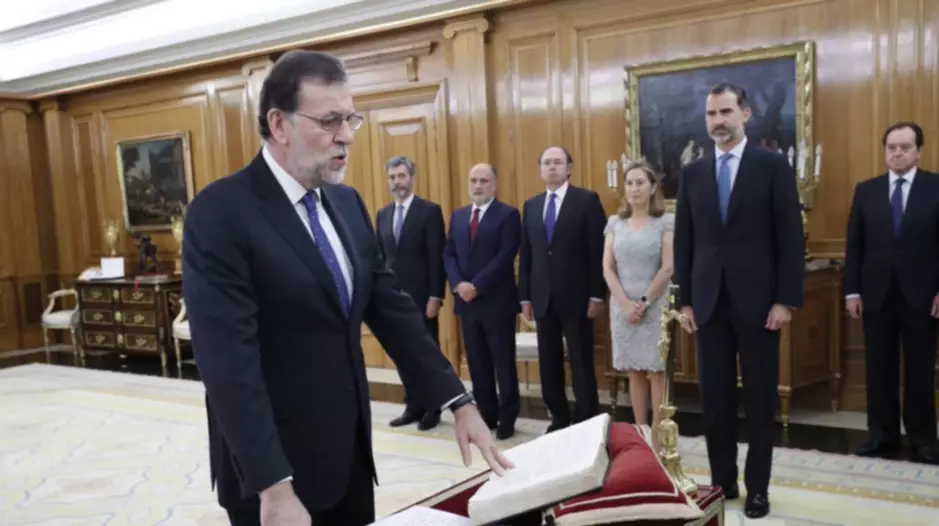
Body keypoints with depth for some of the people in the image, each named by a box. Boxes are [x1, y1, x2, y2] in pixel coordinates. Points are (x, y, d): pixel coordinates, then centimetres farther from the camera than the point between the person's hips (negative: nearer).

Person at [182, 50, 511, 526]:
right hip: (273, 467, -6)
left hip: (348, 453, 7)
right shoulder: (221, 213, -17)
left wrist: (459, 402, -2)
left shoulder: (347, 203, 5)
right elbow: (230, 362, -23)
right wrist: (274, 488, -26)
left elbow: (392, 308, 5)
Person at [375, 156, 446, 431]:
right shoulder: (383, 215, 11)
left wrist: (435, 296, -15)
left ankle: (432, 409, 17)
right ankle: (414, 407, 22)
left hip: (421, 296, -5)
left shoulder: (430, 211, -6)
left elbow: (438, 258, -10)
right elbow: (381, 258, 13)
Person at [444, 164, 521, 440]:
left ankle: (507, 419, 14)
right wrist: (459, 285, -8)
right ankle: (486, 414, 22)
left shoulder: (508, 214, -4)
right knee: (477, 363, 11)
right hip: (466, 301, 5)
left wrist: (477, 286, -17)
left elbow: (505, 257, -13)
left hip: (497, 301, -5)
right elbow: (449, 254, 9)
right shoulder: (458, 216, 14)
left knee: (503, 362, 3)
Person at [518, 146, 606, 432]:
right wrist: (525, 296, 8)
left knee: (581, 364, 2)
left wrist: (596, 295, -11)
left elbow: (598, 251, -6)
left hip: (576, 297, -5)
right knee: (549, 365, 10)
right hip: (542, 298, 5)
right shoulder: (531, 205, 12)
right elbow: (525, 254, 12)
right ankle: (559, 420, 22)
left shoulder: (587, 200, -2)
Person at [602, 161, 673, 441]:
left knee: (656, 371, -1)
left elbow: (668, 268, -8)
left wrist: (644, 302, -11)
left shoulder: (666, 222, -1)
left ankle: (658, 437, 7)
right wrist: (625, 303, -8)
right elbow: (607, 268, 3)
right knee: (634, 371, 8)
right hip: (622, 307, 3)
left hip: (654, 306, -3)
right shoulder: (615, 223, 8)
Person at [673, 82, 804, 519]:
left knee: (760, 400, 7)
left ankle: (757, 487, 20)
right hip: (709, 303, 3)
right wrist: (685, 300, 4)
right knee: (715, 399, 8)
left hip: (758, 301, -3)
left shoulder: (773, 165, -1)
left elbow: (791, 238, -4)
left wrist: (785, 300, -10)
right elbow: (683, 241, 8)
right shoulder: (693, 172, 8)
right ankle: (721, 481, 21)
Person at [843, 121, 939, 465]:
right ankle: (882, 434, 17)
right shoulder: (866, 190, 8)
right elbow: (854, 244, 6)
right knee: (879, 368, 7)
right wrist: (852, 291, 1)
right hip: (876, 294, 2)